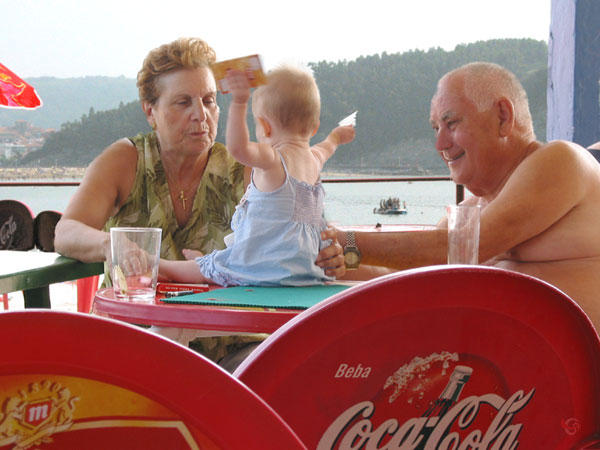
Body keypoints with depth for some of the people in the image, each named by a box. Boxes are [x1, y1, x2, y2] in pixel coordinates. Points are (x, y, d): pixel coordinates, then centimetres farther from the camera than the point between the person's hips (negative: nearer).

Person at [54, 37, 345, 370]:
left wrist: (324, 259, -27)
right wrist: (109, 244, -34)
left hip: (226, 346, 0)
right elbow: (65, 234, -10)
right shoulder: (123, 161, 2)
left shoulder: (241, 173, 3)